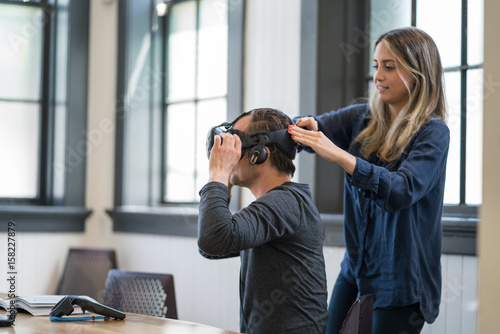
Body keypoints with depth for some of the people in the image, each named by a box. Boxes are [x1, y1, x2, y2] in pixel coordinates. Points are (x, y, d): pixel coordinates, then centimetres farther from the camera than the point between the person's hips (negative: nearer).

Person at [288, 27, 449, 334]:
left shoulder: (433, 133, -13)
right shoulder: (363, 119, 5)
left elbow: (403, 190, -27)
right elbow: (314, 129, -3)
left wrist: (339, 156, -36)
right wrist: (307, 126, -28)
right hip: (355, 270, 6)